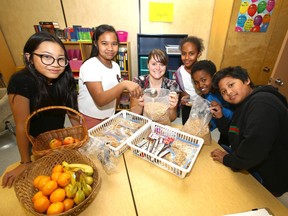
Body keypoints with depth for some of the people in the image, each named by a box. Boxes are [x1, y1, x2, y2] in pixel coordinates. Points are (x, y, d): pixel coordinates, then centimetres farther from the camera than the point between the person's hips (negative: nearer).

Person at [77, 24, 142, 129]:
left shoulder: (115, 66, 1)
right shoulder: (89, 66, -19)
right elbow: (100, 100, -29)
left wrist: (113, 115, 4)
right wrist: (124, 84, -39)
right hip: (90, 121, -6)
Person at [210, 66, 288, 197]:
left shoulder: (262, 102, -26)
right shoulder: (243, 105, 6)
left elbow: (254, 150, -36)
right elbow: (235, 139, 10)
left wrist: (228, 160, -18)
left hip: (268, 179, -8)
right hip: (252, 168, 9)